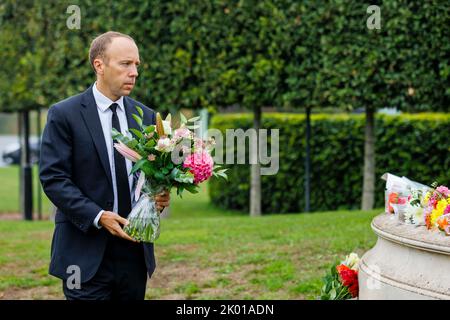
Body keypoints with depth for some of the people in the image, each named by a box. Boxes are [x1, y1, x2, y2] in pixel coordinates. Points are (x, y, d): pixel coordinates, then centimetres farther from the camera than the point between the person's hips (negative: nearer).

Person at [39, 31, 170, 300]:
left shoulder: (146, 116, 10)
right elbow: (53, 177, -10)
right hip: (87, 252, -4)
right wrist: (97, 216, -19)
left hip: (134, 250, 5)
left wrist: (161, 196, -8)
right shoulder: (64, 114, -4)